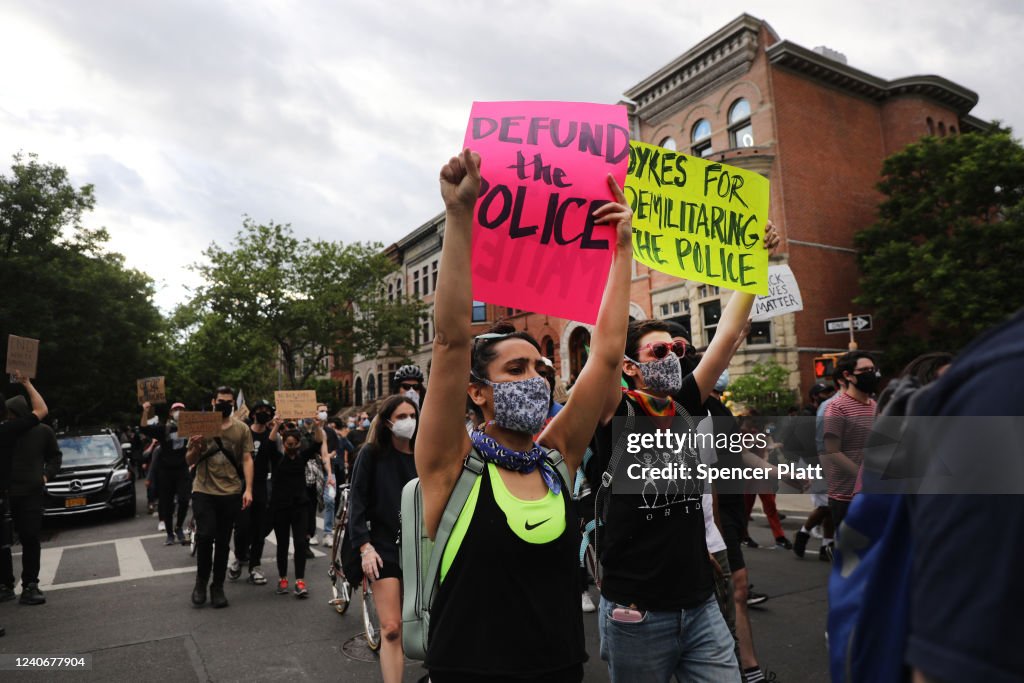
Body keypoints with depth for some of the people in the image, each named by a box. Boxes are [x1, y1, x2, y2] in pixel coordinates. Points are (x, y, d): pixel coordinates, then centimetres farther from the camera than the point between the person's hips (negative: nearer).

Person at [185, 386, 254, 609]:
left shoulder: (242, 429, 4)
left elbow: (247, 460, 2)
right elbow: (189, 461, 8)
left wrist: (248, 489, -8)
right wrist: (195, 448, -14)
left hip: (231, 493, 1)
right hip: (203, 491, -1)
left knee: (223, 540, 8)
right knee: (205, 535, -11)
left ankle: (218, 586, 22)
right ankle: (201, 580, 13)